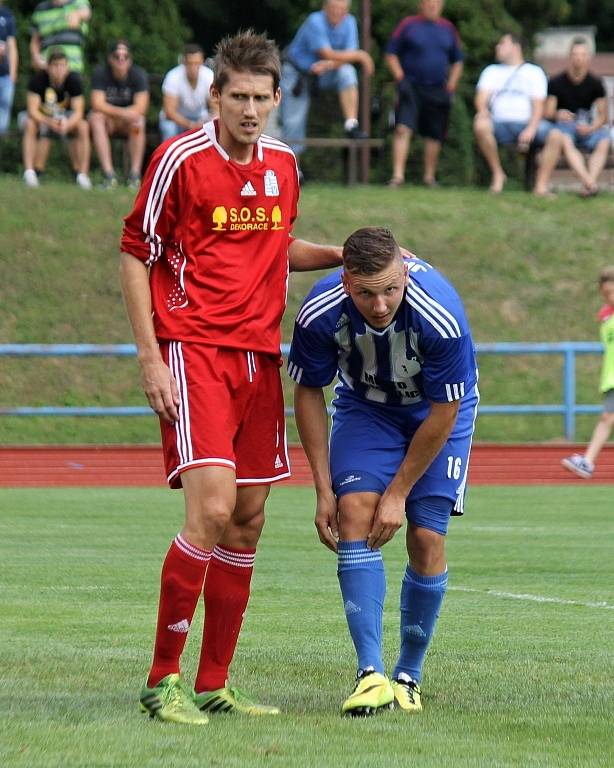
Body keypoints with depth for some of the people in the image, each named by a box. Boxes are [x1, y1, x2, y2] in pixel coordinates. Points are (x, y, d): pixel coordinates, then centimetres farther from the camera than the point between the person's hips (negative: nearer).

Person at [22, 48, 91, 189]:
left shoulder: (73, 80, -20)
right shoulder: (38, 78, -23)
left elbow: (78, 112, -23)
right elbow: (32, 110, -27)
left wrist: (67, 124, -46)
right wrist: (49, 122, -46)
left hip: (67, 119, 1)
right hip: (42, 117, -1)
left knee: (83, 127, -28)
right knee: (30, 125, -33)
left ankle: (82, 174, -25)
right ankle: (30, 171, -34)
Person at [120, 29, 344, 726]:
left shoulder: (282, 164, 10)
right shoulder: (180, 159, -8)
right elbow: (134, 256, -4)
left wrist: (346, 255, 10)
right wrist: (150, 358, -10)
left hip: (259, 355, 7)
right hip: (193, 350, -7)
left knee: (248, 522, 6)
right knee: (212, 508, -18)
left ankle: (213, 684, 13)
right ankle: (162, 680, -10)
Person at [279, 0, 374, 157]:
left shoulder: (349, 22, -9)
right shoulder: (315, 22, -25)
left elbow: (347, 58, -15)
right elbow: (329, 54, -32)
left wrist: (329, 64, -36)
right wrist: (360, 55, -27)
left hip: (322, 75, 4)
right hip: (296, 74, -4)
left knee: (347, 72, -26)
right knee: (293, 123, -8)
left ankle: (351, 125, -30)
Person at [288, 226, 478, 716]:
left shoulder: (441, 316, -37)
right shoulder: (320, 314, -29)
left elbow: (443, 415, -23)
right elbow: (308, 394, -11)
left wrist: (399, 492, -18)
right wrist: (324, 491, -12)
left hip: (436, 413, -2)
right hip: (365, 407, 2)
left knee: (426, 537, -13)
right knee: (354, 513, -20)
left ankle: (409, 676, 5)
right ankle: (371, 673, -24)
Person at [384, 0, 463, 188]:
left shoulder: (448, 29, 11)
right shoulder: (408, 25, 1)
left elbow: (457, 61, 20)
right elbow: (391, 55, 2)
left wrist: (451, 85, 9)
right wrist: (400, 79, -7)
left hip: (438, 91, 4)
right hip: (411, 87, -4)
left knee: (435, 135, 7)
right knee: (403, 129, -17)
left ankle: (429, 176, 19)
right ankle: (398, 174, -21)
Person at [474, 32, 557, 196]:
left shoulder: (534, 72, 16)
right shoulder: (492, 71, 23)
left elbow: (538, 106, 4)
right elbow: (482, 98, 7)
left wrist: (531, 129, -15)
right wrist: (482, 110, -18)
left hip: (527, 124, -1)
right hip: (500, 124, 1)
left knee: (556, 136, -30)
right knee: (480, 125, -34)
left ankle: (541, 185, -28)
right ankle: (497, 173, -17)